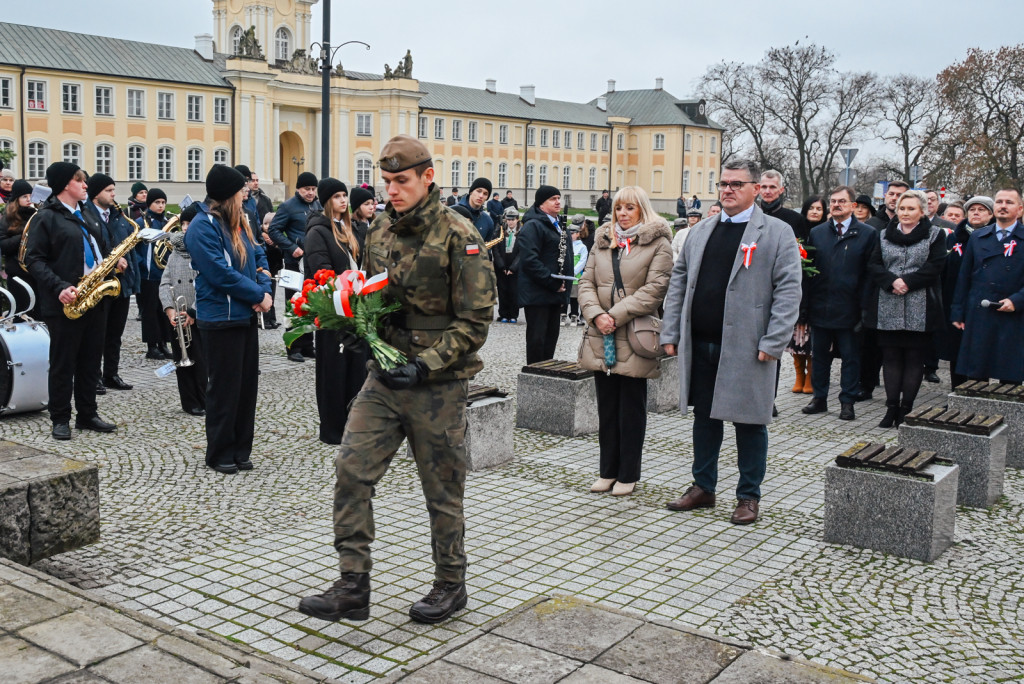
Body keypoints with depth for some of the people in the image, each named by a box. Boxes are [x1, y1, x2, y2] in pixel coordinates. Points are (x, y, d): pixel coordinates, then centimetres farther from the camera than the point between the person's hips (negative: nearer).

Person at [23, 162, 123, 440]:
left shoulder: (85, 216, 17)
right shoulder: (45, 217, -7)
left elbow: (99, 249, 26)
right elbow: (34, 260, -12)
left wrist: (115, 260, 4)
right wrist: (59, 287, -24)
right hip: (66, 303, -7)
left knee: (90, 361, 11)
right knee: (63, 363, 1)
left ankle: (87, 415, 21)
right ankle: (60, 419, 10)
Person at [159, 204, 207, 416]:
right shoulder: (176, 251, 13)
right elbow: (165, 283, 9)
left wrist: (193, 312, -16)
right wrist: (169, 309, -6)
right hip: (178, 319, 5)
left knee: (202, 362, -2)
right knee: (183, 361, 9)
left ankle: (202, 402, 11)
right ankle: (190, 403, 18)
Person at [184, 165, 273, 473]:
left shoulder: (238, 222, 12)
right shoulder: (203, 226, -15)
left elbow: (259, 255, 15)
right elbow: (221, 274, -21)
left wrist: (265, 289, -3)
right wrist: (258, 294, -14)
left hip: (246, 315, 8)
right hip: (220, 319, -8)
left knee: (248, 384, 11)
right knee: (224, 387, 1)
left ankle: (241, 449, 23)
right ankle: (219, 453, 15)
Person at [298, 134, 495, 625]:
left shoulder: (458, 237, -11)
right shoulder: (380, 230, 9)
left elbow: (475, 320, -13)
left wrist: (426, 365, -21)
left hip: (437, 386, -6)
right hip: (384, 376, 6)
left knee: (442, 489, 7)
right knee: (352, 469, -1)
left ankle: (450, 585, 27)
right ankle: (352, 588, 10)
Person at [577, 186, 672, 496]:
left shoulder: (658, 244, -3)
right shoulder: (603, 240, 13)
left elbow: (654, 289, -12)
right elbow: (586, 282, 8)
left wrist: (615, 316, -16)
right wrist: (596, 315, -10)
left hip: (634, 339, -5)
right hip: (601, 338, 5)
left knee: (631, 409, 4)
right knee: (607, 408, 12)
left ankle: (628, 474, 15)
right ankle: (608, 470, 22)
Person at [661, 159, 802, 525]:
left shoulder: (777, 233, -2)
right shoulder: (701, 231, 13)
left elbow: (789, 290, -8)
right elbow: (678, 282, 14)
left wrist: (772, 343, -15)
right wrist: (671, 334, 7)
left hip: (746, 349, -5)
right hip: (700, 345, 5)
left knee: (749, 422, 5)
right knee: (705, 417, 14)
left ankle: (748, 496, 18)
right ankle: (703, 487, 27)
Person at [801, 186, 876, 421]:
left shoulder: (868, 234, 0)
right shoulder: (816, 233, 9)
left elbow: (870, 273, -3)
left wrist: (865, 308, -9)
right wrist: (805, 306, 3)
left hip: (849, 309, -3)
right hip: (820, 308, 3)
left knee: (850, 356, 4)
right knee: (819, 355, 11)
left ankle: (847, 402, 14)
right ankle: (819, 398, 23)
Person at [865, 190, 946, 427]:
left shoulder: (935, 234, 5)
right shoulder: (885, 235, 12)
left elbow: (935, 266, -6)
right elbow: (873, 265, 3)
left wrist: (907, 282, -16)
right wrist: (892, 281, -14)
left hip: (920, 310, -2)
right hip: (888, 308, 3)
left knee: (914, 358, 1)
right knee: (891, 357, 5)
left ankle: (906, 409, 7)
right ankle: (892, 408, 10)